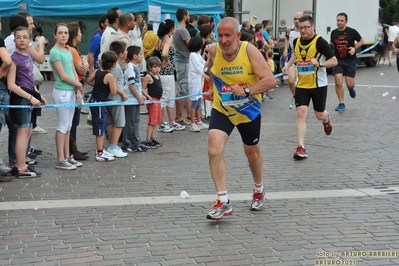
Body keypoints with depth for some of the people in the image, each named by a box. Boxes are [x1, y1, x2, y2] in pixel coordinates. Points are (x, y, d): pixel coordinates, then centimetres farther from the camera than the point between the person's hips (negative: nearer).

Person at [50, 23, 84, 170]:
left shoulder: (69, 51, 13)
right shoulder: (55, 52, -12)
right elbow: (63, 76, -15)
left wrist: (78, 90, 0)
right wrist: (79, 85, -2)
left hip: (71, 91, 8)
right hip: (62, 92, -8)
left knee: (68, 126, 11)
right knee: (62, 126, -5)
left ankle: (67, 156, 18)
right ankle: (60, 160, 0)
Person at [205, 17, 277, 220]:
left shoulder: (250, 51, -22)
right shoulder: (213, 50, -12)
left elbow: (270, 80, -28)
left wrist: (246, 91, -36)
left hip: (249, 111, -1)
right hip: (221, 110, 1)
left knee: (252, 152, 17)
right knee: (214, 150, -20)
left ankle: (259, 190, 46)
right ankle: (223, 202, -13)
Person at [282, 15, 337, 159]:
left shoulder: (320, 42, -14)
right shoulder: (296, 41, 3)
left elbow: (334, 61, -12)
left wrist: (319, 63, -29)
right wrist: (288, 65, 12)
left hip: (318, 85, -3)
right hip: (301, 85, 4)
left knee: (319, 115, 11)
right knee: (301, 114, -10)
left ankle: (326, 119, 51)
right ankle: (301, 148, -10)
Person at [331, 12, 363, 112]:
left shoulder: (352, 32, -7)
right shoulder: (334, 33, 3)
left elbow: (361, 41, 5)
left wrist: (354, 48, -12)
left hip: (350, 61, -2)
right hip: (337, 60, 2)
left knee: (349, 84, -3)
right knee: (338, 83, -10)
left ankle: (351, 89, 36)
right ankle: (341, 104, 3)